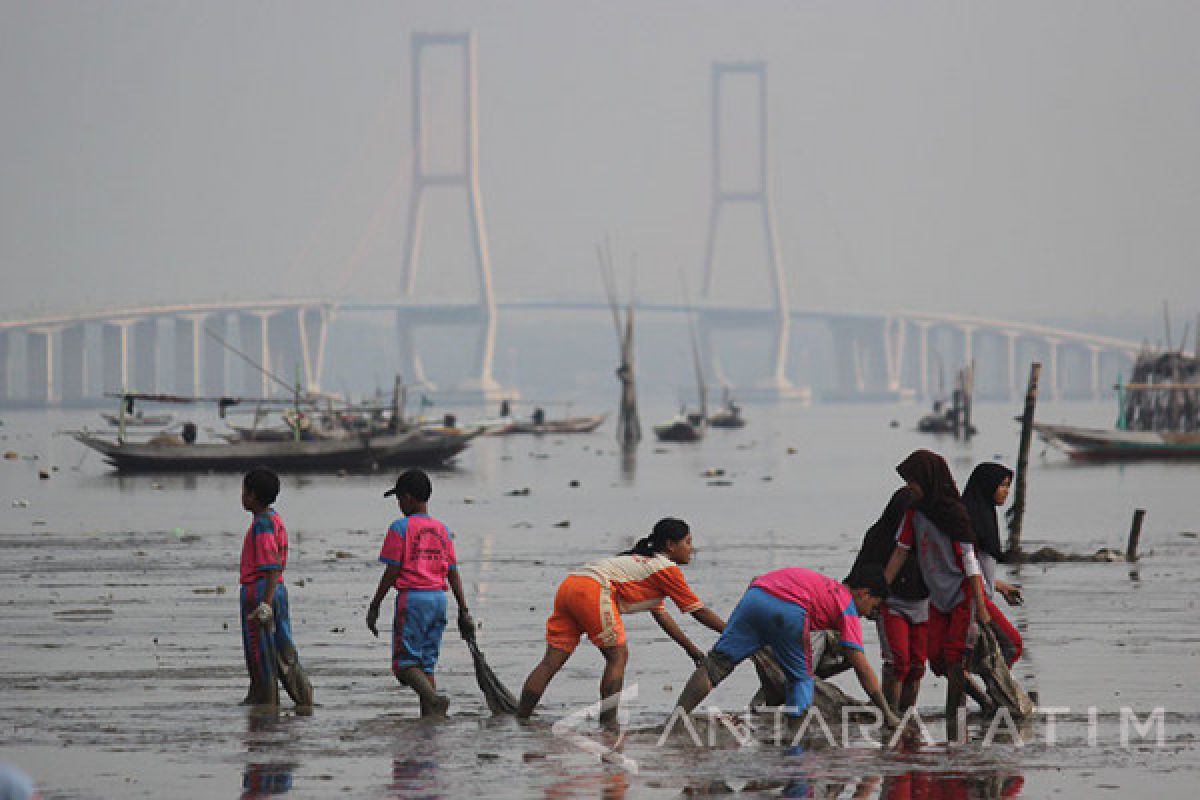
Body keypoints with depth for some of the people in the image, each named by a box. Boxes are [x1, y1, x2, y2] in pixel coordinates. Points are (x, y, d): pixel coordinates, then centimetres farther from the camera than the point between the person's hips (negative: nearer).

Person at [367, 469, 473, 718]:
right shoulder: (442, 531, 11)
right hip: (438, 598, 6)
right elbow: (453, 574, 10)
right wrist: (464, 611, 12)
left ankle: (434, 698, -28)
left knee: (405, 664, -4)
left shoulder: (400, 528, -6)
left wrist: (374, 607, -1)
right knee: (426, 663, 12)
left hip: (411, 597, -6)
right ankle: (430, 716, 5)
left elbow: (391, 572, -8)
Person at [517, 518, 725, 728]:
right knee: (618, 656, 1)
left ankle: (520, 719, -4)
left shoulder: (646, 562, 35)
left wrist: (693, 650, 37)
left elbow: (661, 615, 37)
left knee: (552, 661, 2)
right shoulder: (667, 568, 7)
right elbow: (699, 612, 8)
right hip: (592, 590, -9)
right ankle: (608, 724, -5)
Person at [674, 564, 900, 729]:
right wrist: (888, 714, 15)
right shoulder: (848, 607, 18)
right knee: (801, 679, 14)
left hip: (754, 596, 5)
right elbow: (862, 668, 12)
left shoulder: (828, 586, 38)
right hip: (788, 610, -5)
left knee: (715, 664, 3)